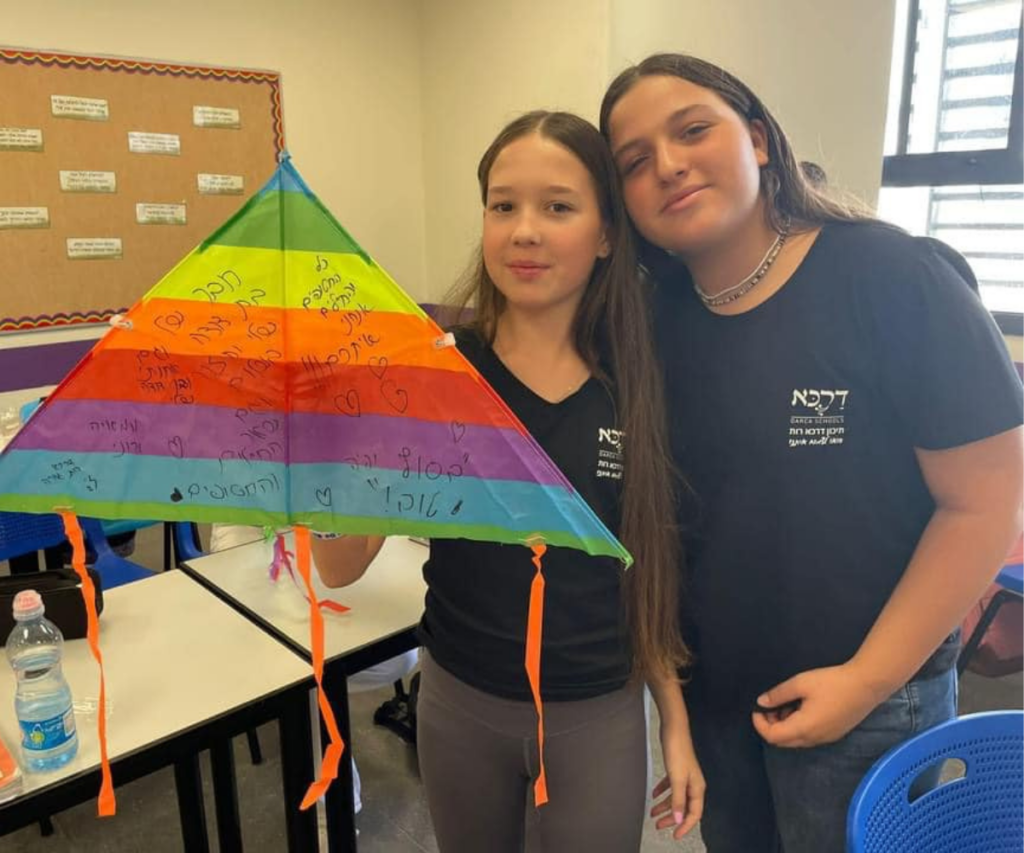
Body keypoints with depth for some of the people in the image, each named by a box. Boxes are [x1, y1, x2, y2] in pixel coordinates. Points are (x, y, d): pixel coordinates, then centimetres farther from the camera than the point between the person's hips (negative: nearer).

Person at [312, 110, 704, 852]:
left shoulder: (637, 383, -9)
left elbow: (651, 567, 1)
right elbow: (342, 566, -14)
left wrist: (676, 720, 5)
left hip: (601, 715, 0)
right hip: (461, 703, 0)